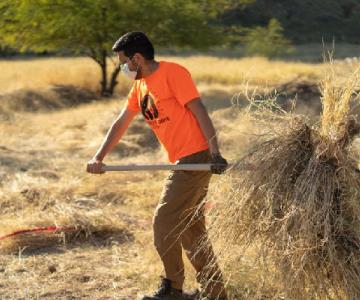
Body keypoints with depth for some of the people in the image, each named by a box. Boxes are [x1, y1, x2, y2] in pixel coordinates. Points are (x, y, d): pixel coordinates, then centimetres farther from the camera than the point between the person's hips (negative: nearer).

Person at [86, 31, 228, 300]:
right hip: (184, 162, 9)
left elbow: (199, 111, -16)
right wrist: (99, 158, 10)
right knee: (191, 229, 12)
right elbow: (121, 123, 19)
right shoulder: (140, 85, 15)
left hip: (196, 158, -9)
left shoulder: (173, 73, -11)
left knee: (164, 222, -6)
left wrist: (215, 153, -24)